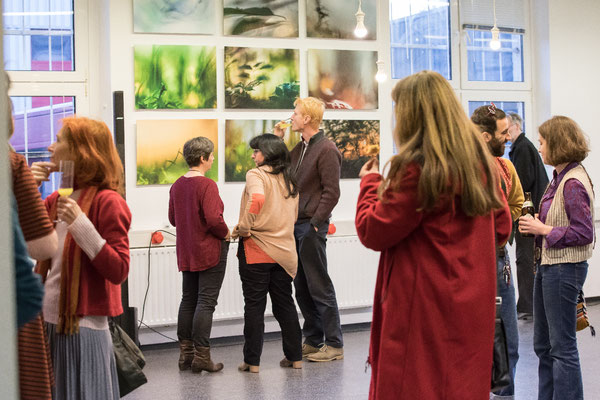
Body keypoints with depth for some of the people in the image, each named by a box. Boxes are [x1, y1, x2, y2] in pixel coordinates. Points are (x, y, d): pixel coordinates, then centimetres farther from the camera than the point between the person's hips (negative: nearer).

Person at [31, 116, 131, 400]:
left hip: (83, 328, -7)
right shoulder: (56, 200, 10)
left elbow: (118, 271, -18)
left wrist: (80, 223, -23)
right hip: (50, 323, 7)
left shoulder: (107, 201, -12)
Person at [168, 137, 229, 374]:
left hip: (186, 252, 8)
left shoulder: (177, 185, 6)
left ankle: (185, 353, 19)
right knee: (206, 302, -3)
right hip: (210, 252, -7)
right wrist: (225, 234, -8)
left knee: (188, 300, 14)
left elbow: (173, 218, 13)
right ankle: (201, 356, -1)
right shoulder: (207, 185, -18)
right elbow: (214, 219, -25)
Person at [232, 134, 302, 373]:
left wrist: (244, 227, -19)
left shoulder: (256, 175, -9)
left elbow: (257, 199, -29)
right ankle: (294, 357, 19)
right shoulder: (290, 179, 12)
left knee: (254, 305, 1)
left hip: (256, 249, -6)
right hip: (284, 249, 6)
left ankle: (252, 361, 6)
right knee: (285, 303, 15)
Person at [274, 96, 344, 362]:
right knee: (301, 287, 12)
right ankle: (313, 341, 21)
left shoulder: (326, 149, -11)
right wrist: (278, 142, 11)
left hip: (311, 225, -9)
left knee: (319, 286, -5)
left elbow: (331, 192, -14)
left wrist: (315, 223, -17)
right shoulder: (300, 148, 16)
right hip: (295, 224, 9)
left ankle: (334, 345, 2)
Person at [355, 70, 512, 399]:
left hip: (424, 310, -7)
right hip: (471, 308, 7)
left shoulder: (415, 167, -17)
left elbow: (373, 233, -11)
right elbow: (501, 227, 15)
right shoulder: (481, 161, 6)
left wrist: (370, 183, 4)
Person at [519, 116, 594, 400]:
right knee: (543, 345, 17)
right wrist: (536, 224, 3)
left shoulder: (573, 183, -19)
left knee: (562, 346, 0)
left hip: (564, 269, -10)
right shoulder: (560, 177, 10)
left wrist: (543, 229, -17)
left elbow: (583, 233, -22)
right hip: (548, 265, 10)